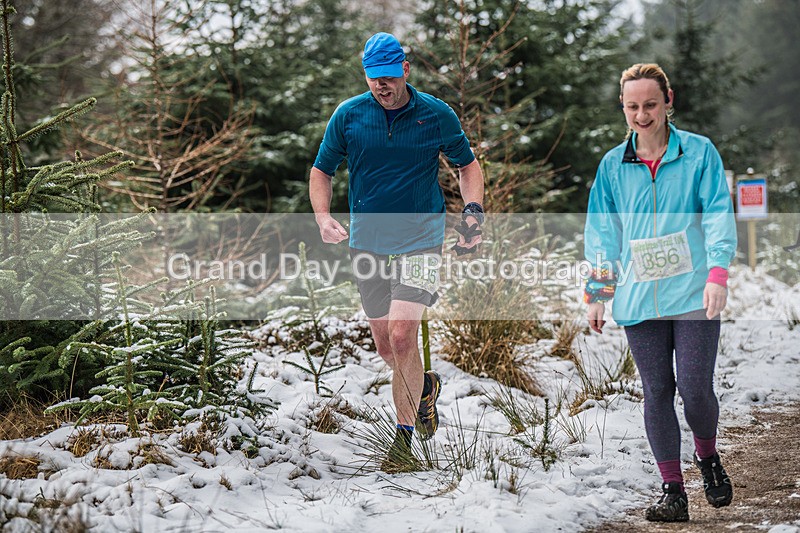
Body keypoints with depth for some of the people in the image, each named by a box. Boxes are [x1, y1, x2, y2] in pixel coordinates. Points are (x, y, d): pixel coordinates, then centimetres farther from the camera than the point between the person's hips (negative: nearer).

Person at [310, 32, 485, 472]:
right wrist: (323, 217, -7)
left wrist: (474, 210, -5)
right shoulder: (348, 115, -1)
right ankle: (424, 387, 42)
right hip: (367, 242, 3)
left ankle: (403, 439, -7)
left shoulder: (437, 115, -3)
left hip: (420, 241, -3)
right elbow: (321, 171, 10)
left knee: (402, 333, -18)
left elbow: (467, 164, 12)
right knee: (385, 347, 9)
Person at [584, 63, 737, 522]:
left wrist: (718, 273, -17)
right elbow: (602, 234, 16)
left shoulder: (699, 153, 3)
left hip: (693, 295, -2)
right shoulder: (612, 165, 11)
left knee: (695, 388, -8)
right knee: (657, 393, 2)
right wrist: (597, 294, 12)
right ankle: (673, 490, 10)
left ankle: (708, 457, 22)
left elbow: (719, 215, -4)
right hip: (639, 299, 3)